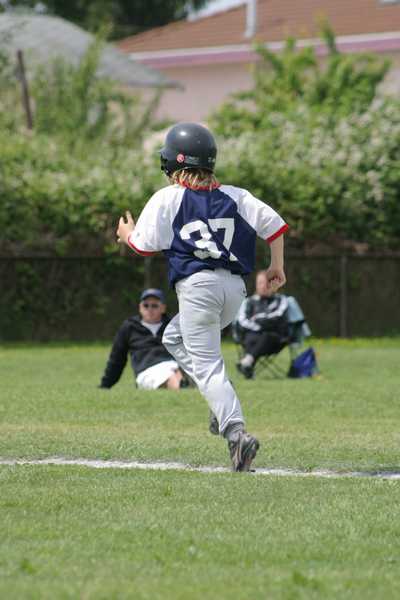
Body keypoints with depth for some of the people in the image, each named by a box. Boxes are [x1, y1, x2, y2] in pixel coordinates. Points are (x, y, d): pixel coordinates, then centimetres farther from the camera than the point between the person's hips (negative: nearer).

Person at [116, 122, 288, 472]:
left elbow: (146, 245, 1)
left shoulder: (168, 198, 1)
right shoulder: (233, 195, 13)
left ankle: (236, 432, -25)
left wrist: (127, 235, 23)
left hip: (198, 285, -6)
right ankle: (224, 403, 9)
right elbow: (272, 222, 8)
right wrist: (277, 265, 18)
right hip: (235, 288, 6)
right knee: (174, 338, 26)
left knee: (207, 365, -7)